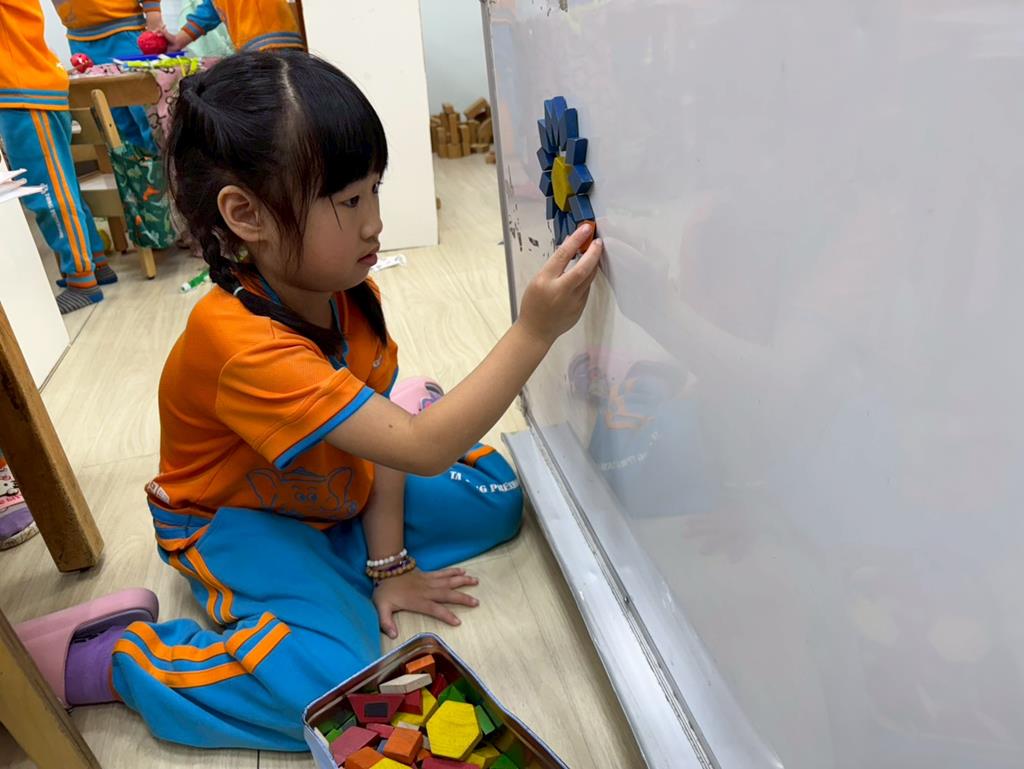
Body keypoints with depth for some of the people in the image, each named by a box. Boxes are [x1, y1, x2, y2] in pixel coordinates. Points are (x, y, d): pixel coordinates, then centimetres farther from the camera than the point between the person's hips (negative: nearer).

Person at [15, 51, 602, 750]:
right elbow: (423, 448, -42)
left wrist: (388, 565, -10)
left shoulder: (351, 295, -14)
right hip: (233, 520, -6)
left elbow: (383, 436, -10)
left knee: (494, 496, 2)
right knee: (335, 687, -27)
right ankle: (89, 659, -8)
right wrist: (535, 332, -45)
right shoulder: (242, 345, -38)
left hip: (335, 485, 7)